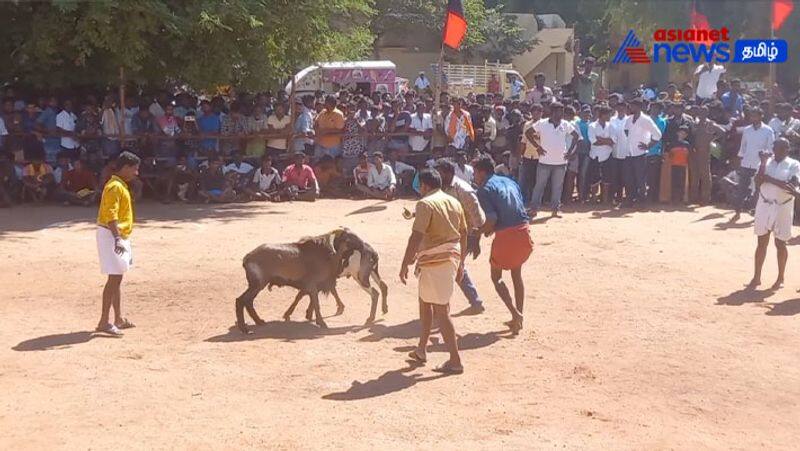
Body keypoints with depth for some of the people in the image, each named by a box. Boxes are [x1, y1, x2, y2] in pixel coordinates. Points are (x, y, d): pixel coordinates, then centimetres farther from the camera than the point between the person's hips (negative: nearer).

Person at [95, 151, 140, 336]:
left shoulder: (121, 185, 16)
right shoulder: (115, 187, -16)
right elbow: (111, 215, -25)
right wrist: (117, 238, -34)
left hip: (119, 236, 10)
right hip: (111, 236, -10)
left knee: (117, 278, 14)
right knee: (114, 278, -10)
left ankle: (118, 319, 21)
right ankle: (104, 322, -9)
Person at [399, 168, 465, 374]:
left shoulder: (426, 204, -13)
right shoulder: (454, 202, 12)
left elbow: (416, 236, -20)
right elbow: (463, 234, 15)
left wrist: (405, 265, -17)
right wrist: (461, 263, 23)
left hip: (435, 261, -9)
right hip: (452, 257, 9)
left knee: (441, 311, -4)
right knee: (425, 301, 24)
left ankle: (455, 361, -5)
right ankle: (422, 350, 32)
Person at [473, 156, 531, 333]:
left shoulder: (484, 189, -5)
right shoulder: (509, 182, 17)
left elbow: (492, 219, -16)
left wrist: (481, 231, 4)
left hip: (505, 236, -6)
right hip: (523, 232, 6)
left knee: (496, 276, 13)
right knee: (516, 273, 23)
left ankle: (515, 313, -4)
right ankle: (518, 317, 23)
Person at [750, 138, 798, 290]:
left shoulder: (794, 165, -5)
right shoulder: (766, 162, 4)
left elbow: (792, 186, -18)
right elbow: (758, 181, -10)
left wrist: (769, 179, -18)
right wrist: (763, 163, -16)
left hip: (783, 207, -3)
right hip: (764, 205, 3)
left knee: (780, 244, 5)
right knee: (762, 242, 7)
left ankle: (780, 278, 18)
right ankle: (757, 277, 14)